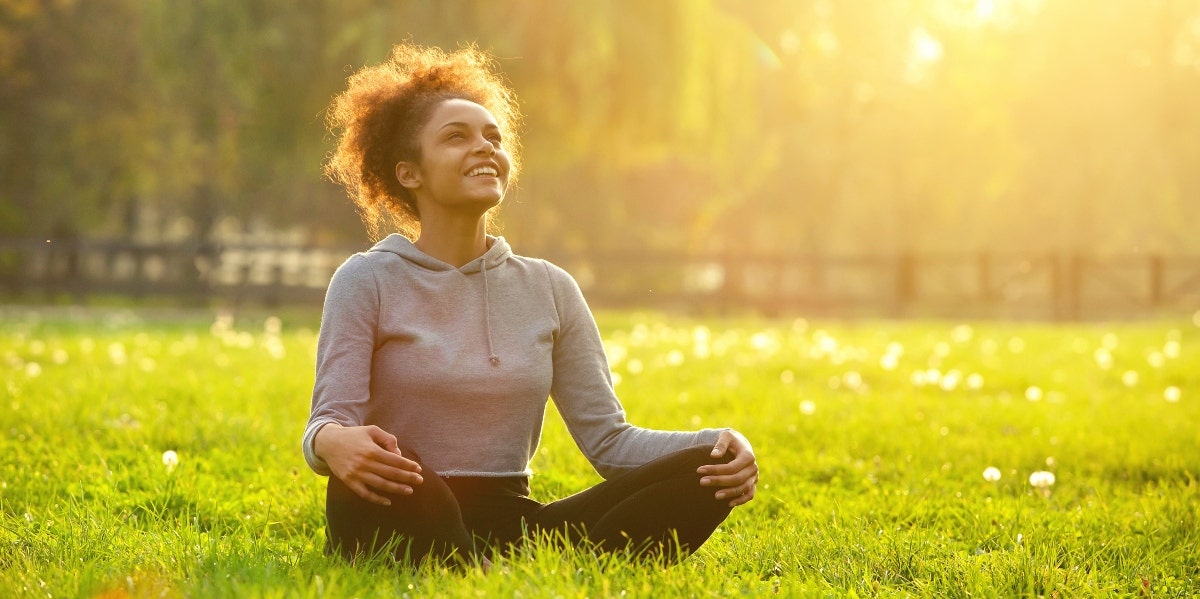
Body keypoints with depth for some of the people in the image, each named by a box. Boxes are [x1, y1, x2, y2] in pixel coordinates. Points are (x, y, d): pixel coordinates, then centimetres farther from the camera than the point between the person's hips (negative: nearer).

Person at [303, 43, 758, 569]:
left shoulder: (549, 289, 13)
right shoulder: (368, 281, 2)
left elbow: (607, 437, 8)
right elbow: (328, 424, -9)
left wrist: (717, 445, -11)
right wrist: (334, 443, -35)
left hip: (512, 531, 5)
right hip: (405, 526, -4)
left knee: (706, 471, -17)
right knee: (381, 466, -39)